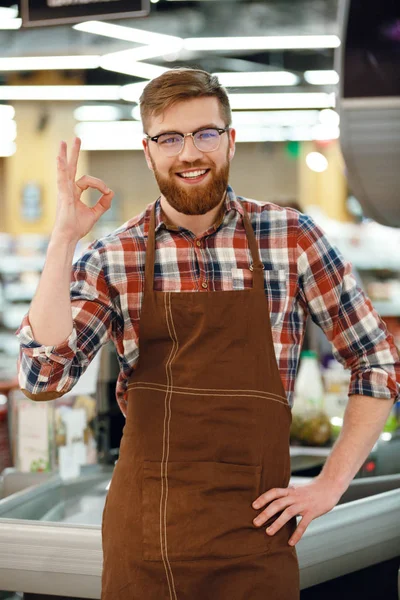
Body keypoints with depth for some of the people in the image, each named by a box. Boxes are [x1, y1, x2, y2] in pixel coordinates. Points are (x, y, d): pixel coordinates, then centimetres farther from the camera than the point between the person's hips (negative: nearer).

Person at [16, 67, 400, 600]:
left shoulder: (291, 238, -2)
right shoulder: (112, 259, -1)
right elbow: (43, 377, -12)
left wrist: (330, 485, -2)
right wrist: (64, 239, -14)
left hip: (253, 534, 0)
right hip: (142, 538, 1)